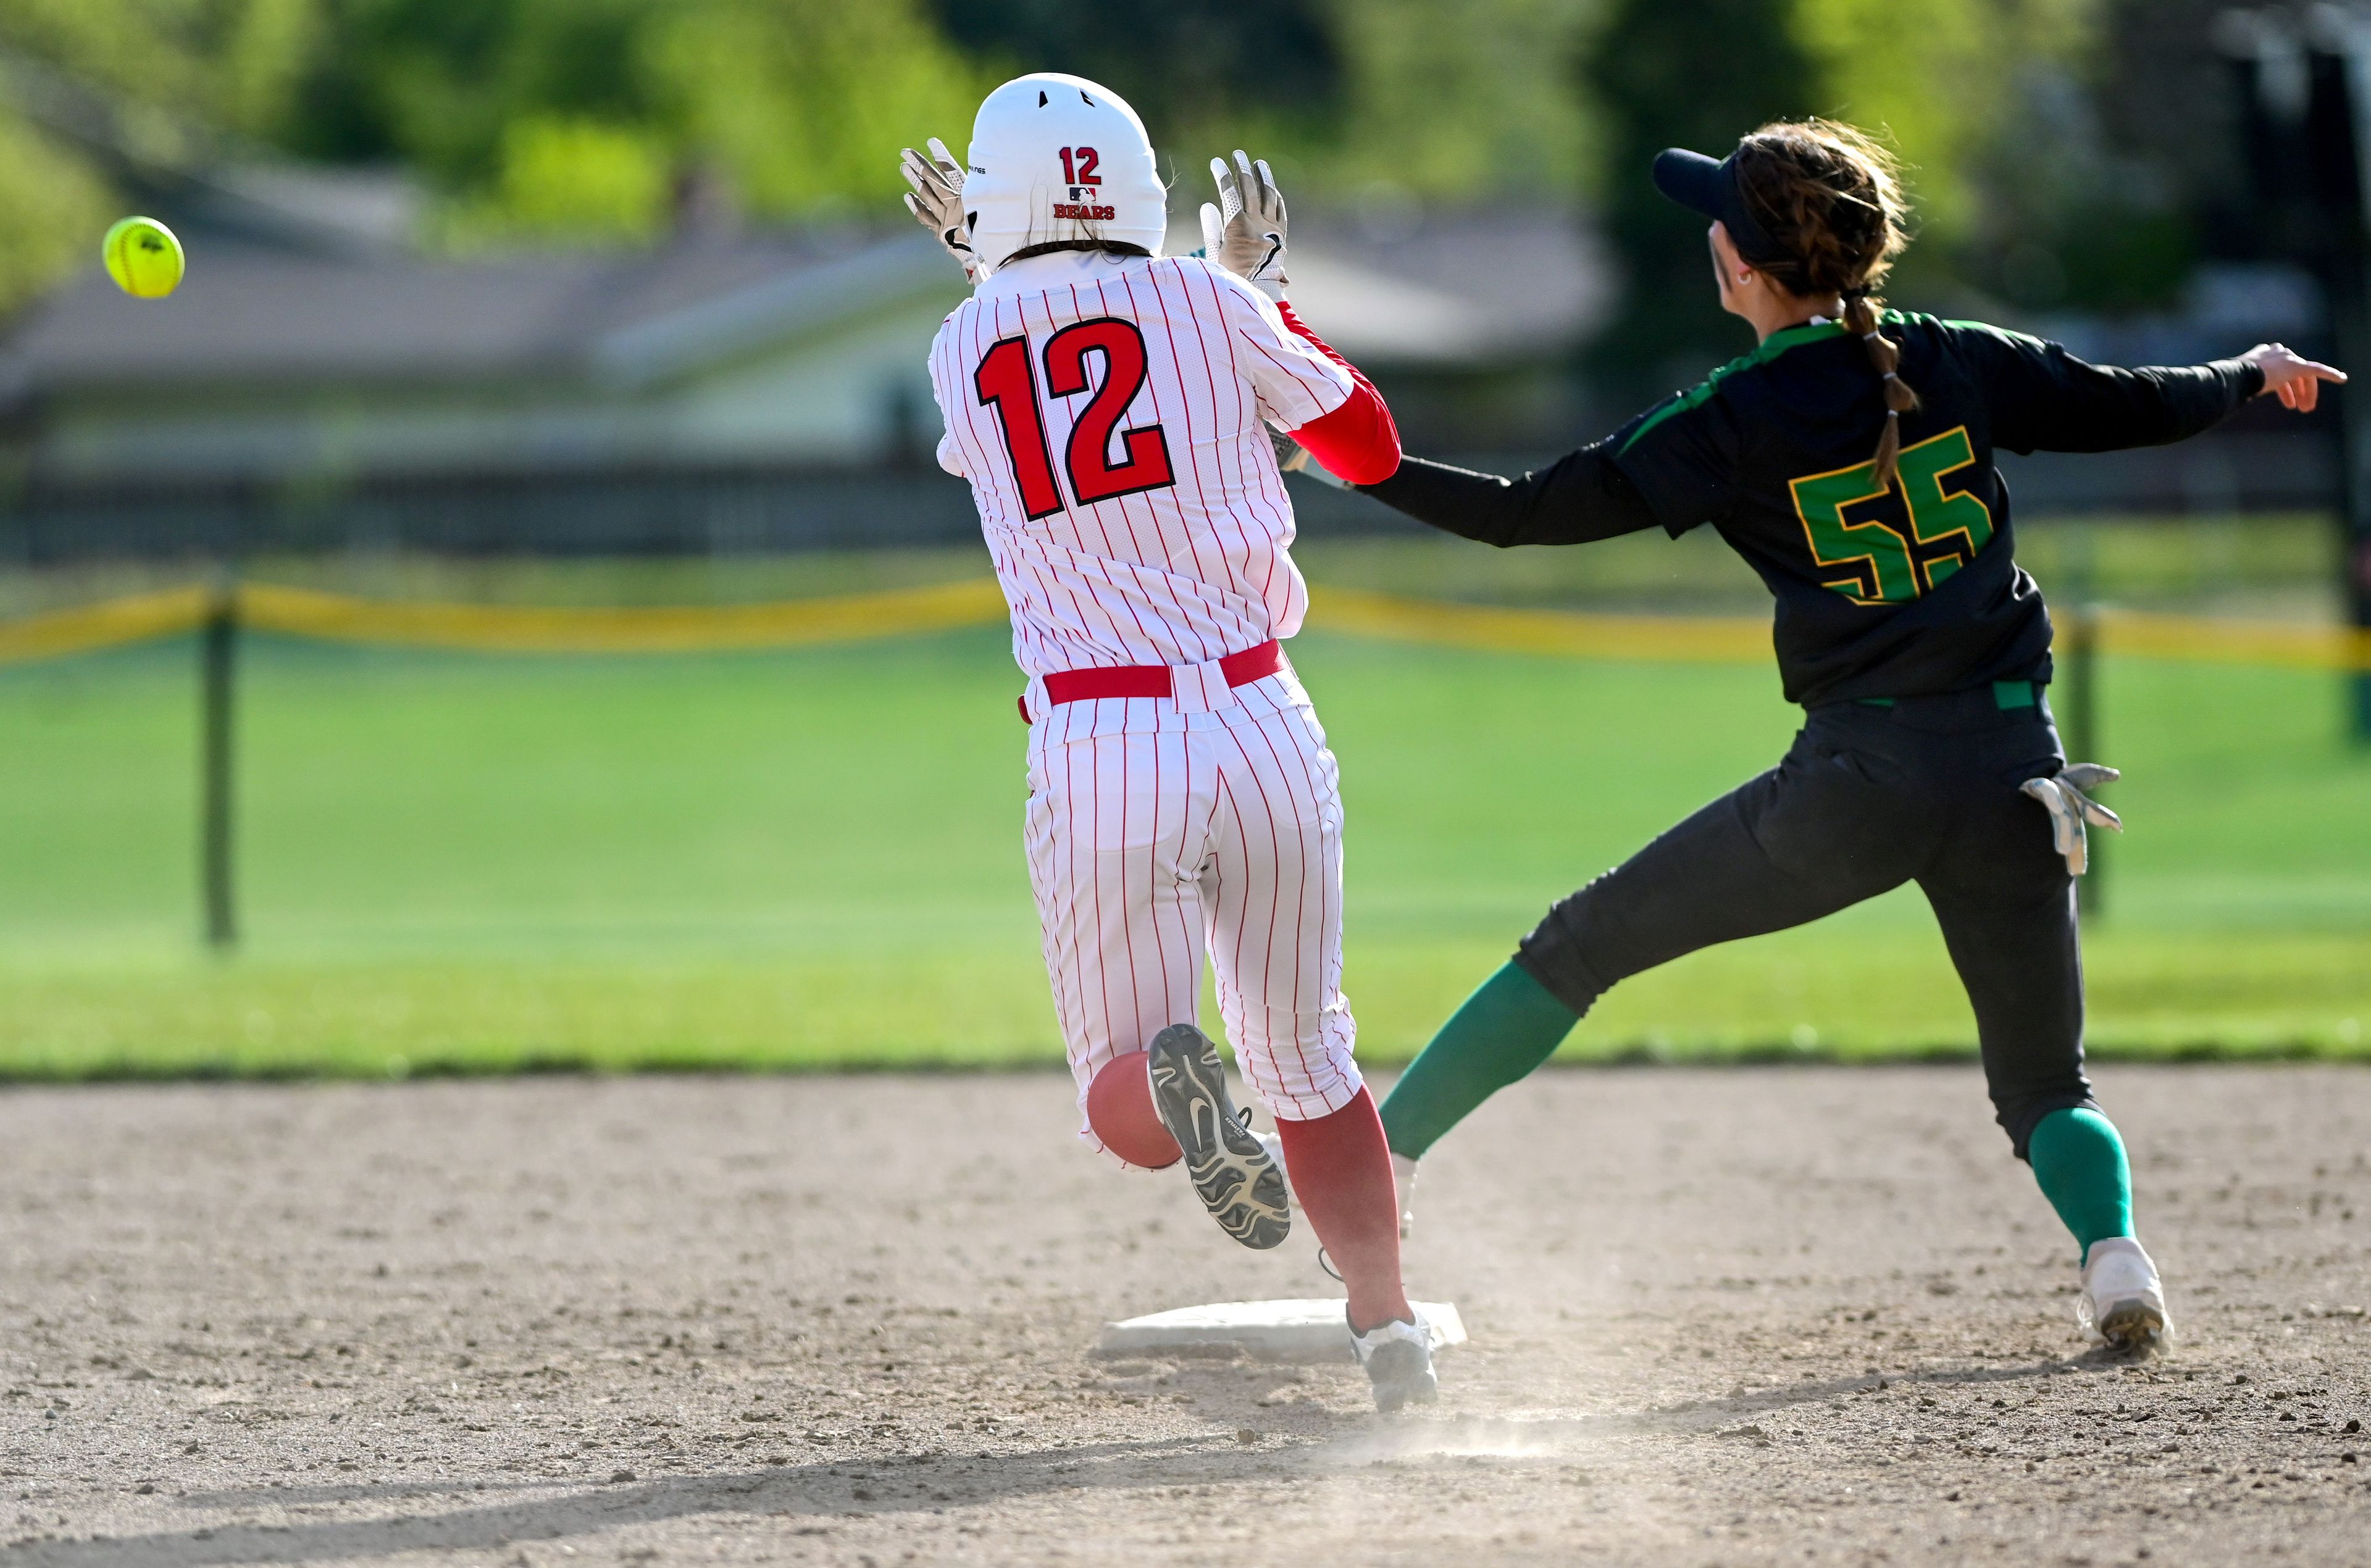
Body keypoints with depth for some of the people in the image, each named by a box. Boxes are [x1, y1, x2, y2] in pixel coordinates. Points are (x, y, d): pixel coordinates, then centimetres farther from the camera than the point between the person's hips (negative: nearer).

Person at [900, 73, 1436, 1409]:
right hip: (1260, 732, 1)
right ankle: (1389, 1323, 9)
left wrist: (988, 266, 37)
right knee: (1308, 1063, 20)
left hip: (1095, 749, -1)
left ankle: (1173, 1084, -27)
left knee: (1121, 1100, 8)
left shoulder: (964, 352, 6)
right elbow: (1371, 448, 16)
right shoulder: (1209, 304, 2)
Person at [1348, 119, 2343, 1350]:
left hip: (1859, 783, -3)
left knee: (1579, 948, 11)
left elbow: (1520, 512, -4)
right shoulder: (1957, 364, 5)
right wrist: (2253, 375, 35)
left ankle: (1378, 1158, 12)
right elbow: (2133, 408, 15)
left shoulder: (1730, 424, -4)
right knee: (2045, 1087, 17)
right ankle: (2113, 1252, -10)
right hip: (2017, 780, 3)